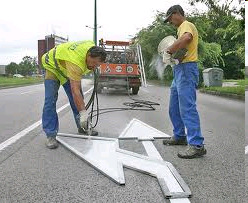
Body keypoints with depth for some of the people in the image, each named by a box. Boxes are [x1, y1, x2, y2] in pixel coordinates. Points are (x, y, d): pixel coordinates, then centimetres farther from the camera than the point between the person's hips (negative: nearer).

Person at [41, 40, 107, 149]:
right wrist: (83, 113, -48)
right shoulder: (76, 63, -44)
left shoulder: (93, 48, -21)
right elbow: (75, 90, -47)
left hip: (67, 68, 8)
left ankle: (82, 127, 13)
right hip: (53, 66, -7)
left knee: (78, 98, 3)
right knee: (50, 100, -17)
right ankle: (50, 135, -13)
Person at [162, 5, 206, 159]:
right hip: (179, 70, 11)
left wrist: (171, 50, -19)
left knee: (187, 107, -14)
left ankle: (197, 145, -12)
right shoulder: (182, 28, 26)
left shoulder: (187, 25, -6)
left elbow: (186, 38, -30)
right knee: (174, 108, 15)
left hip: (187, 69, -11)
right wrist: (173, 53, 5)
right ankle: (179, 136, 27)